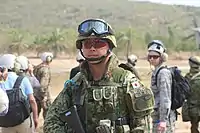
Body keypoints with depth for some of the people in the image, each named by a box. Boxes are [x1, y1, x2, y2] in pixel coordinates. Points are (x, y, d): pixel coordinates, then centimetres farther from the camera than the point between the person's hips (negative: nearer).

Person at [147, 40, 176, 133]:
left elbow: (166, 98, -20)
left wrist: (163, 120, -24)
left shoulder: (163, 73, -15)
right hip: (157, 115, 10)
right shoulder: (156, 72, 14)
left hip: (163, 116, -10)